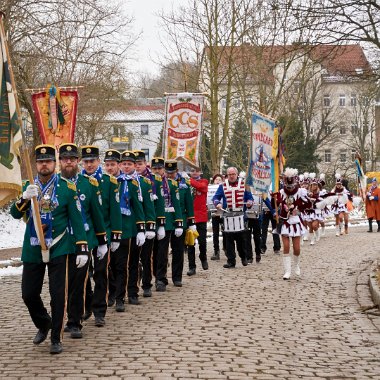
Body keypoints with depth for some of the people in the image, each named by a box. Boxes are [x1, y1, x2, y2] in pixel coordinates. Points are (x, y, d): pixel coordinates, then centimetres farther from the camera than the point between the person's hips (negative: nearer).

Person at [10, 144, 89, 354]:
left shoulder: (67, 188, -4)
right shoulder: (28, 187, 6)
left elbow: (76, 220, -3)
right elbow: (15, 214, -2)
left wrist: (82, 248, -8)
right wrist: (25, 198, -22)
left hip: (57, 249, -3)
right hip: (32, 250, 3)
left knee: (57, 294, -3)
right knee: (29, 293, 6)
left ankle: (56, 338, 10)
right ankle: (43, 324, 33)